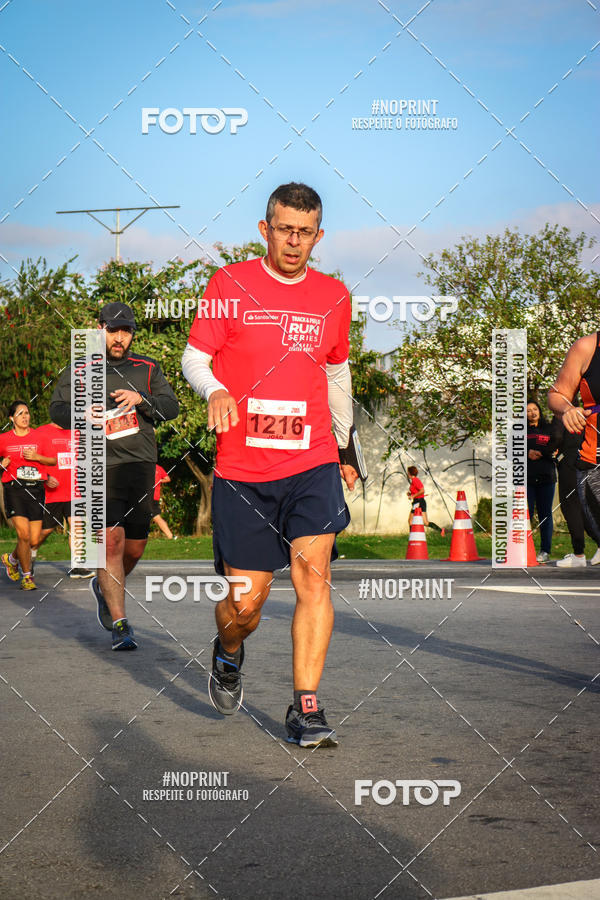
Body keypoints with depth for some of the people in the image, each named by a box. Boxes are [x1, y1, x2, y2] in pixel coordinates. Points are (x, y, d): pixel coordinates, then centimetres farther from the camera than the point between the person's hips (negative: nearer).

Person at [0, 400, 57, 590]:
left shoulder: (39, 437, 7)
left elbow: (54, 461, 12)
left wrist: (37, 457, -5)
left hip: (36, 489, 2)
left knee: (34, 540, -1)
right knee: (24, 535, -15)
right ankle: (27, 576, 2)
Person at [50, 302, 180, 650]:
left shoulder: (148, 369, 13)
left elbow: (171, 407, 3)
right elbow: (57, 408, 3)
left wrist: (141, 398, -17)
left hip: (140, 466, 2)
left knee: (134, 547, 5)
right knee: (111, 539, -15)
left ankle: (104, 587, 37)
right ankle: (120, 625, -12)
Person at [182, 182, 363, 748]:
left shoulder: (333, 297, 10)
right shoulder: (229, 284, 1)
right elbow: (194, 357, 4)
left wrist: (345, 447, 30)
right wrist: (214, 390, -19)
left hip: (312, 464, 2)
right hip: (242, 471, -2)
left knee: (313, 574, -16)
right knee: (245, 600, 1)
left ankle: (305, 709, -10)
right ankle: (228, 655, 36)